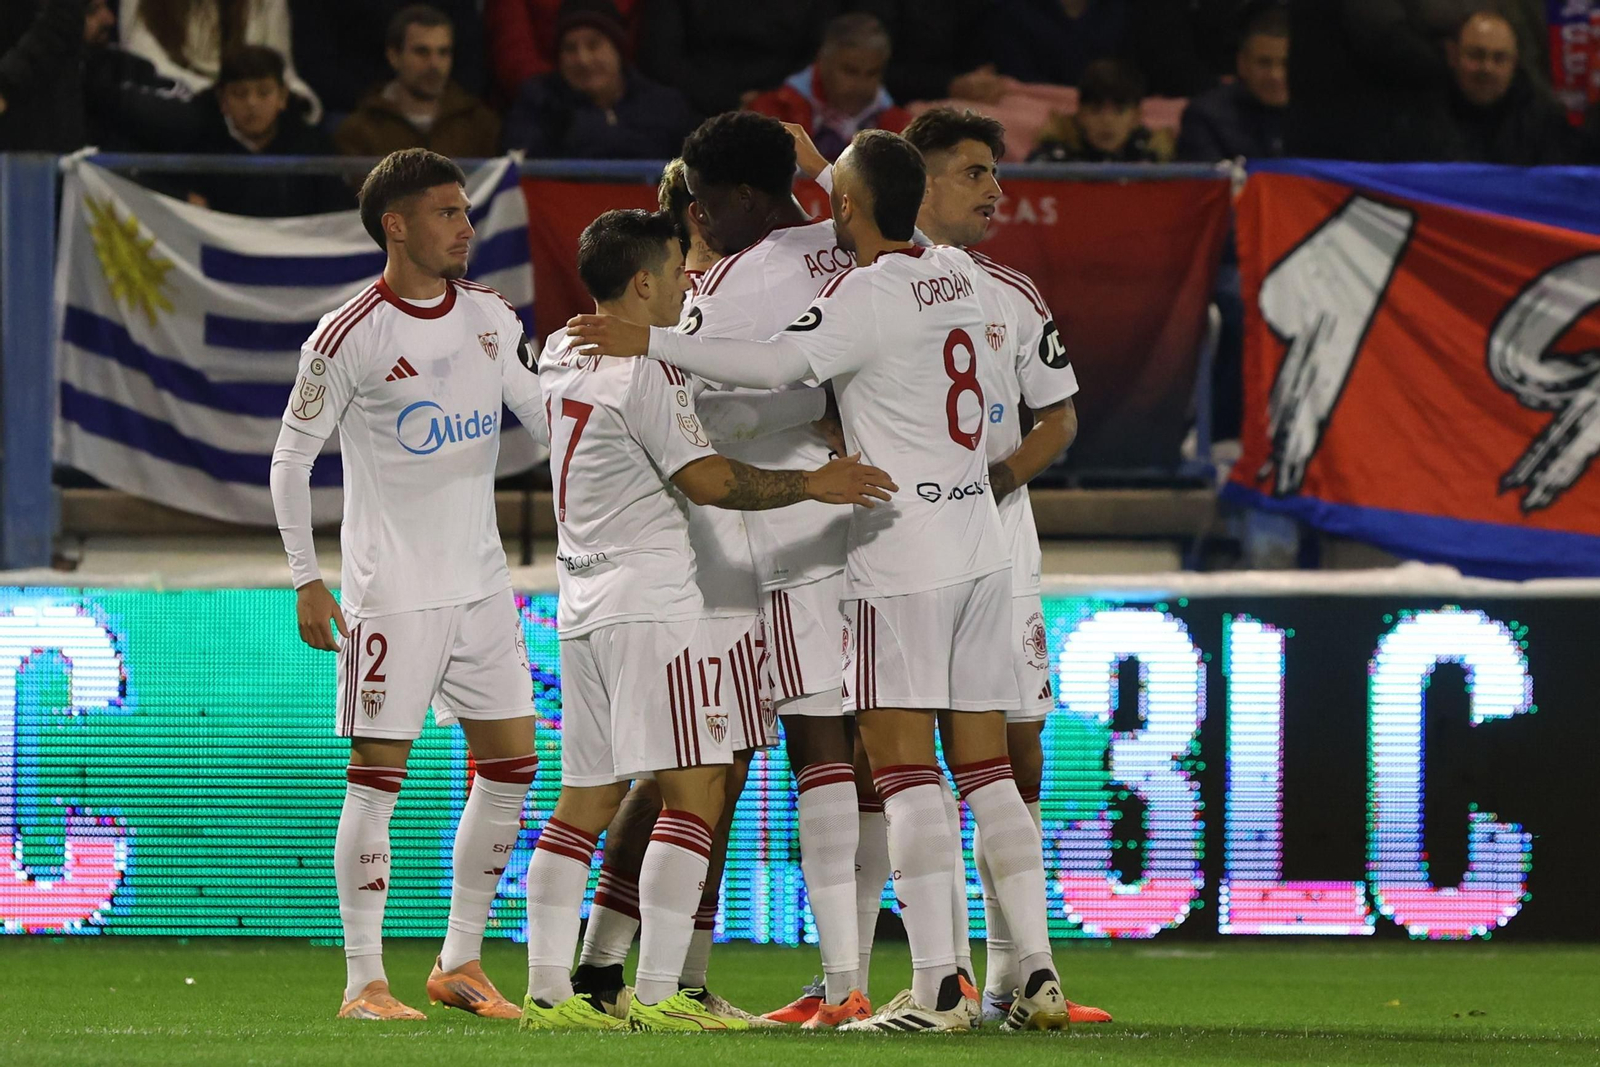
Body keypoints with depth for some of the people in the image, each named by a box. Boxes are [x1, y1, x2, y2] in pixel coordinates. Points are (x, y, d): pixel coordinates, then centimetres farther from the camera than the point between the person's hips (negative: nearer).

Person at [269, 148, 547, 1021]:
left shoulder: (491, 317, 7)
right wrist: (307, 581, -11)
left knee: (510, 762, 5)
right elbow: (290, 461, -6)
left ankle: (460, 961, 15)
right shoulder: (348, 337, -11)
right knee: (377, 773, -6)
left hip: (480, 580, 6)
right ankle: (364, 980, -1)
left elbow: (546, 416, 19)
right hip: (390, 587, -6)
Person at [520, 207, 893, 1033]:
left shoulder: (561, 357, 13)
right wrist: (814, 485, -10)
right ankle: (657, 994, -15)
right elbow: (708, 479, -14)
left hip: (584, 607, 9)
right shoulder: (644, 374, -13)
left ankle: (548, 989, 7)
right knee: (694, 794, -8)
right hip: (654, 602, -9)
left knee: (584, 802, 10)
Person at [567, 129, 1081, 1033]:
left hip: (903, 555, -7)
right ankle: (1038, 973, 4)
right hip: (982, 542, 8)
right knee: (987, 769, 8)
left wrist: (651, 343, -20)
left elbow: (775, 364, -24)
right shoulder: (959, 275, 10)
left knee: (904, 766, -7)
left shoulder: (865, 294, -13)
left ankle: (937, 985, -12)